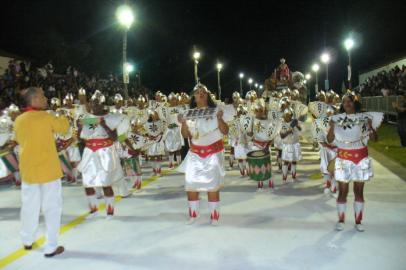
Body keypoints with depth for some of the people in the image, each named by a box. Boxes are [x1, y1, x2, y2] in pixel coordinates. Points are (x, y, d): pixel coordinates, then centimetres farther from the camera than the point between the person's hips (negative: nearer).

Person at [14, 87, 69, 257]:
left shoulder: (19, 120, 0)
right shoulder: (46, 117, -14)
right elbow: (64, 127, 3)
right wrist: (63, 117, 22)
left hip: (28, 170, 5)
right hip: (48, 169, -5)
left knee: (30, 206, 18)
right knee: (52, 208, 3)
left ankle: (28, 241, 33)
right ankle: (51, 247, 5)